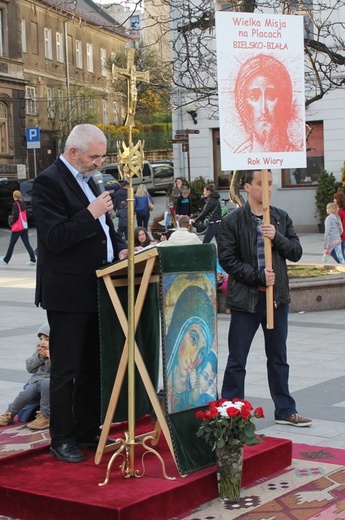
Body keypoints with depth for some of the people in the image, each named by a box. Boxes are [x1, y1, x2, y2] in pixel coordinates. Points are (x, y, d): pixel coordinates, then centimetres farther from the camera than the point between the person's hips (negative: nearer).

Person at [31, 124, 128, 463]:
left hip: (94, 290, 9)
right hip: (68, 292, -9)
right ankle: (62, 439, 11)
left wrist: (119, 248, 7)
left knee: (93, 367, 15)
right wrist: (91, 214, -24)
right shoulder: (48, 182, -13)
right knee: (66, 371, 0)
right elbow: (54, 238, -21)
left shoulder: (86, 180, 15)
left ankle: (88, 431, 26)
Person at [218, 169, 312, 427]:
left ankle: (285, 410, 24)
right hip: (245, 298, -4)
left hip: (277, 296, 4)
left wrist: (277, 238, -14)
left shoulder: (282, 218, 7)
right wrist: (259, 276, -17)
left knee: (278, 357, 14)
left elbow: (296, 252, 5)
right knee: (237, 360, 3)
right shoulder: (232, 221, -6)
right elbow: (227, 259, -10)